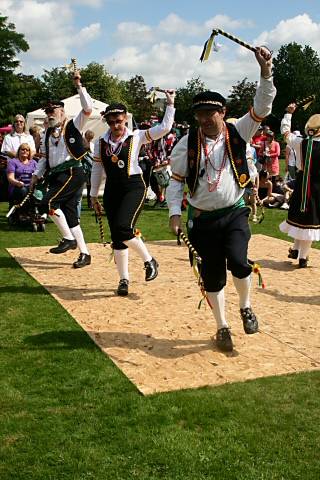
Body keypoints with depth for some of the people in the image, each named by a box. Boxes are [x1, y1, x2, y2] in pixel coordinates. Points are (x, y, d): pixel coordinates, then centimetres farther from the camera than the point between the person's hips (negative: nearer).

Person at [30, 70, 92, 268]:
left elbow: (88, 109, -14)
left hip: (72, 173, -8)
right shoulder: (49, 133, 20)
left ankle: (69, 238, -9)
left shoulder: (73, 126, 0)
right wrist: (37, 175, 12)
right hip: (56, 176, 8)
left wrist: (79, 86, -15)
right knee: (69, 214, 6)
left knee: (47, 203, -22)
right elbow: (45, 157, 23)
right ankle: (84, 254, 13)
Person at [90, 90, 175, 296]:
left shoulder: (136, 137, -2)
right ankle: (124, 279, 18)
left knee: (123, 228, -23)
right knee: (116, 237, 6)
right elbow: (97, 170, 14)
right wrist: (94, 196, 14)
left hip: (134, 187, -4)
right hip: (112, 190, 5)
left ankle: (149, 260, 1)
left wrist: (170, 104, -13)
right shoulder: (101, 143, 8)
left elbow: (165, 128, -9)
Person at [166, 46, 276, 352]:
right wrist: (174, 212, -10)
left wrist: (266, 72, -26)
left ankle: (246, 307, 10)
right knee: (212, 275, 7)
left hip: (234, 213, -1)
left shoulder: (237, 132, -2)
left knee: (237, 261, -22)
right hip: (202, 218, 1)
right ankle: (222, 327, 28)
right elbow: (176, 179, 2)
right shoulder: (188, 143, -4)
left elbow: (262, 107, -13)